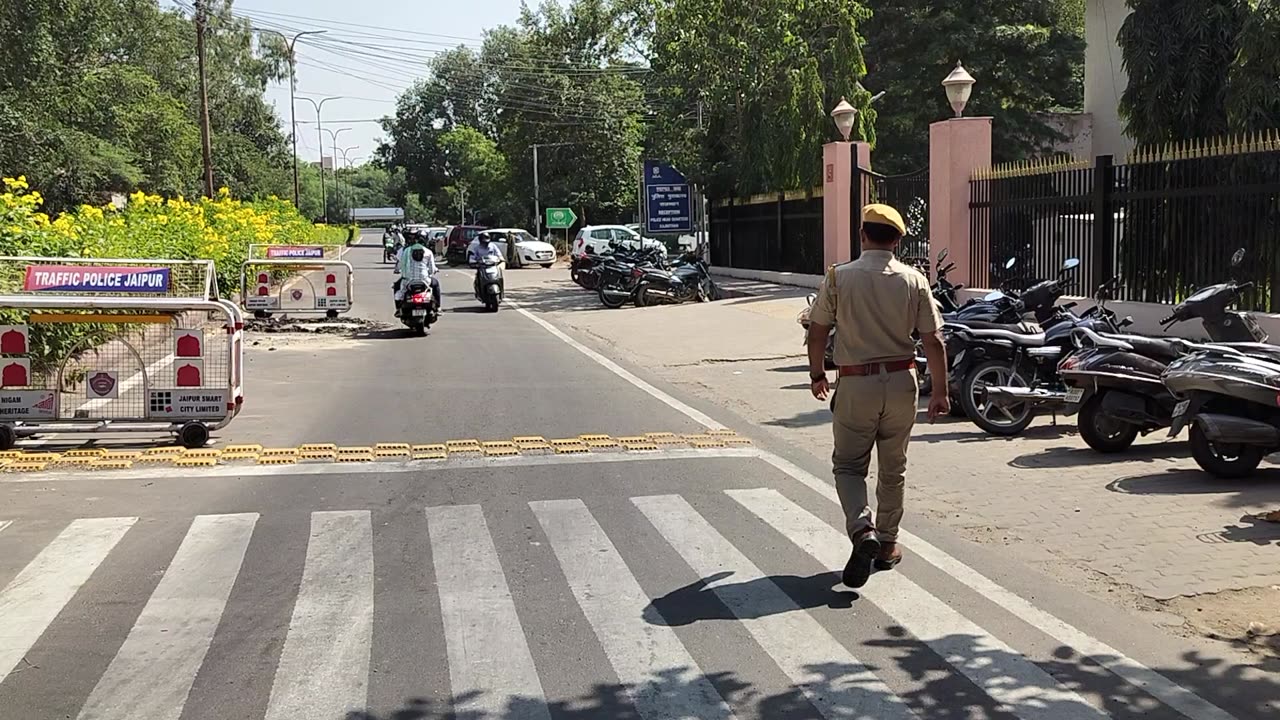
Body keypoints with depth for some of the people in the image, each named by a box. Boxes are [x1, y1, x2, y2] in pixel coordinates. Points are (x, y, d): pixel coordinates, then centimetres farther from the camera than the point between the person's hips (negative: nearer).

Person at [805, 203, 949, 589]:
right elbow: (933, 341, -3)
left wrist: (817, 374, 13)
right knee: (893, 469, 15)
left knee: (849, 465, 7)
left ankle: (862, 530, -16)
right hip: (901, 382, 2)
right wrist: (940, 390, 4)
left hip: (856, 384, -2)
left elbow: (817, 332, -2)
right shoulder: (914, 281, -1)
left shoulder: (838, 277, -6)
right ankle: (887, 544, 23)